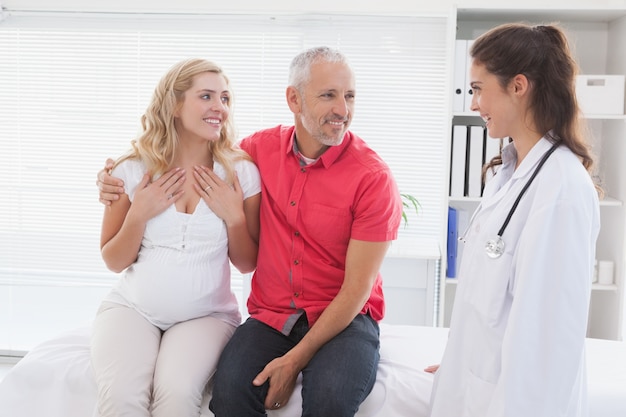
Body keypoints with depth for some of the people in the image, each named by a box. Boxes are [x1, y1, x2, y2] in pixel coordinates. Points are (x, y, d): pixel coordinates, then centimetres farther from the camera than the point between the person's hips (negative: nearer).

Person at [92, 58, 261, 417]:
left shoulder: (240, 171, -4)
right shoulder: (133, 169, -3)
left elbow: (247, 264, 3)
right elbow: (114, 262, 4)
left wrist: (234, 216, -14)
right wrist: (139, 214, -13)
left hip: (207, 314, 0)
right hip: (133, 307, 1)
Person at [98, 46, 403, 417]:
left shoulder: (373, 178, -11)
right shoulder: (263, 148, 1)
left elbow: (356, 289, -11)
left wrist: (296, 359, -16)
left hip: (345, 318, -2)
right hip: (271, 315, 3)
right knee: (230, 387, -26)